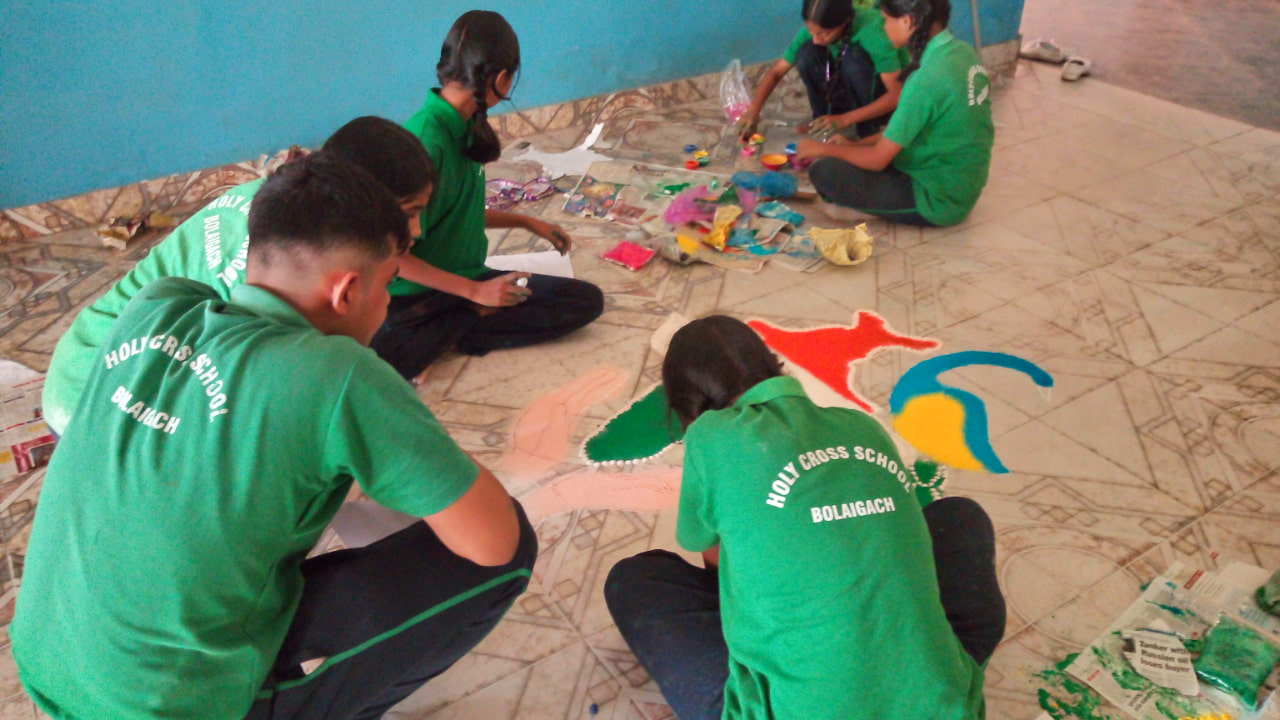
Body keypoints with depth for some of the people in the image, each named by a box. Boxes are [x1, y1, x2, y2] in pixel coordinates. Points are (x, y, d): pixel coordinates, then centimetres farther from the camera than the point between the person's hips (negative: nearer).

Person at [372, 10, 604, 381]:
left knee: (587, 299, -6)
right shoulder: (427, 142, -22)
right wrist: (475, 292, -18)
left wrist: (527, 222, 24)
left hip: (468, 277, 9)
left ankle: (453, 329, -9)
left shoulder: (462, 127, 3)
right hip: (418, 293, -9)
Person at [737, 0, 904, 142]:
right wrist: (754, 110, -28)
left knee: (854, 57, -35)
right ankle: (823, 119, -4)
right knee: (807, 53, -23)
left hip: (881, 100, -4)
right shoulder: (814, 28, -18)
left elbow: (898, 95, -33)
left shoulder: (873, 30, -33)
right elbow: (776, 71, -12)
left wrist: (845, 119, -38)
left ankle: (869, 130, -17)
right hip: (849, 92, 4)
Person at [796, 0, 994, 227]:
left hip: (938, 201, -9)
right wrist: (852, 145, 9)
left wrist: (824, 149, -3)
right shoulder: (962, 51, 0)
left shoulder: (927, 77, -27)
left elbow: (878, 160, -19)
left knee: (824, 173, -12)